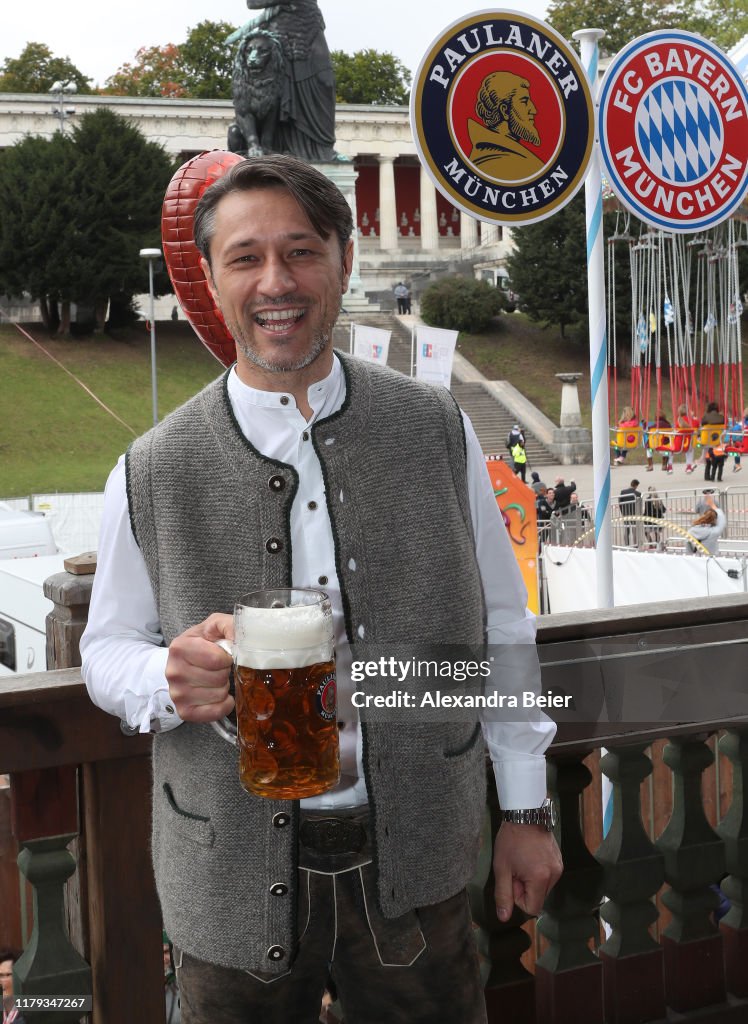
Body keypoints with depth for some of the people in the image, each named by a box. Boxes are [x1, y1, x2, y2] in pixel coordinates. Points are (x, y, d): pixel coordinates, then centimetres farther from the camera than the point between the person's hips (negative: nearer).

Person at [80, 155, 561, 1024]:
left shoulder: (437, 432, -3)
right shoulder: (151, 473, -7)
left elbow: (499, 626, 4)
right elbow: (106, 650, 3)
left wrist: (526, 808, 6)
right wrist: (168, 681, -21)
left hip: (414, 866, 1)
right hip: (235, 880, 0)